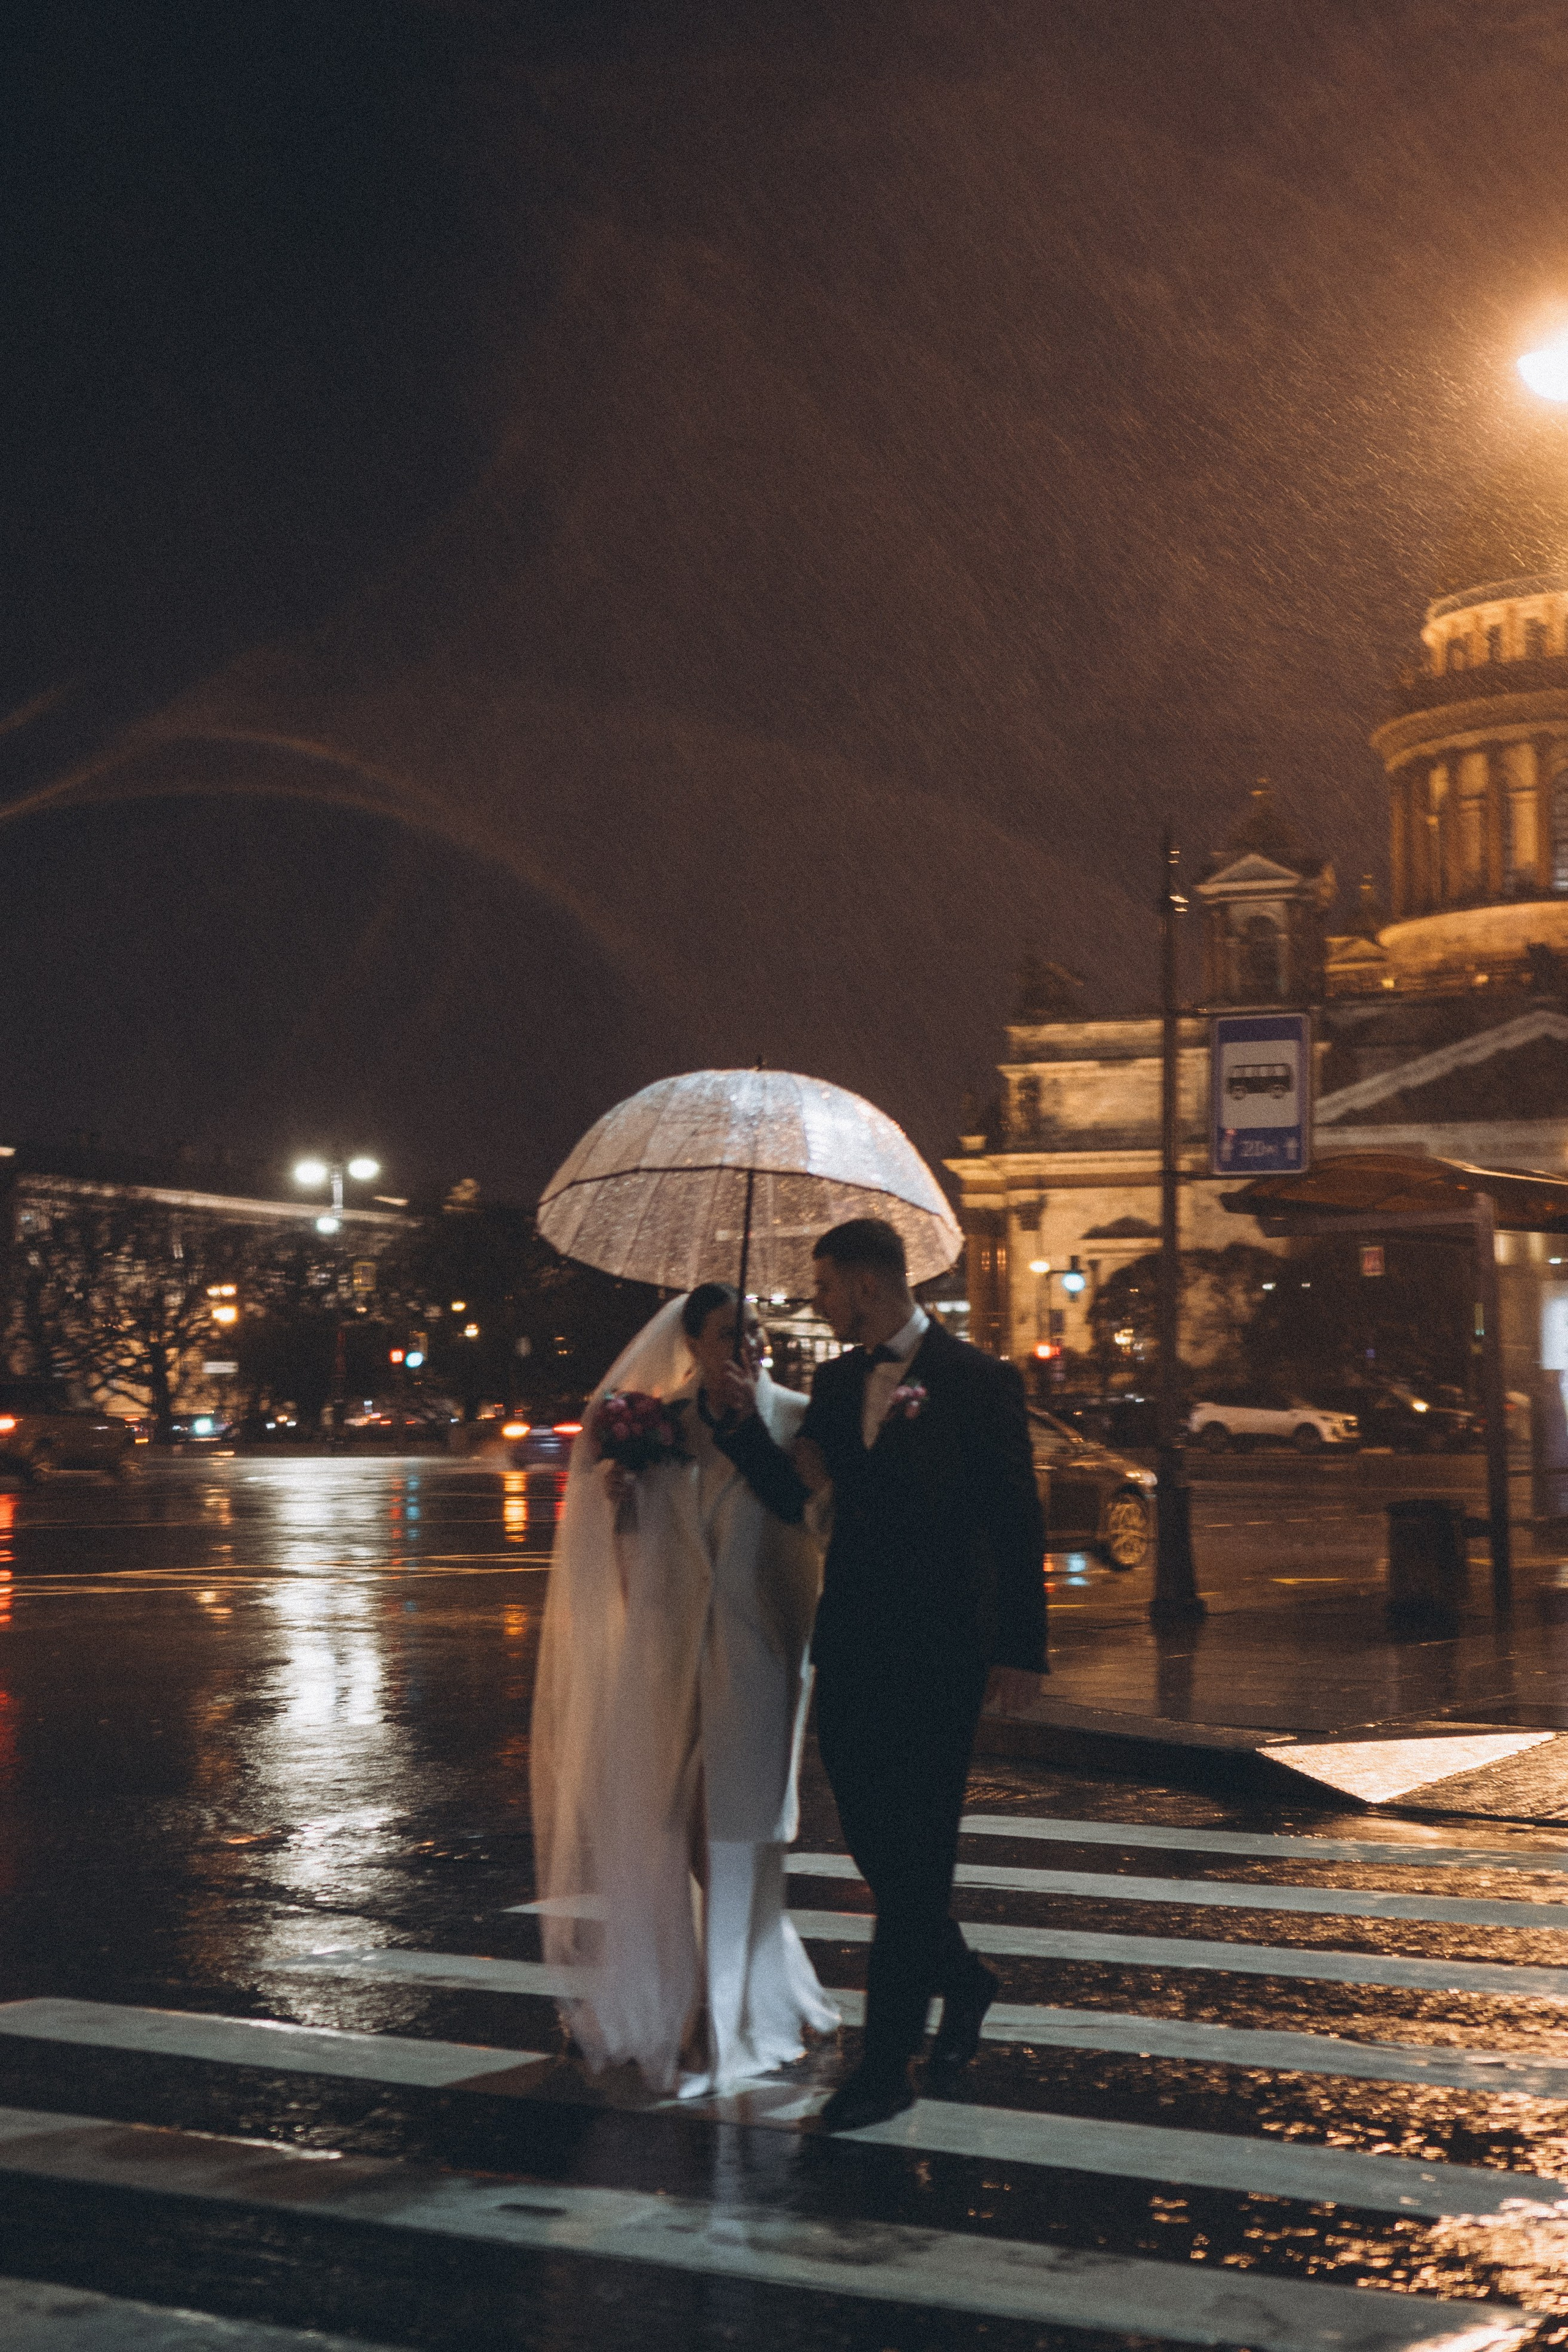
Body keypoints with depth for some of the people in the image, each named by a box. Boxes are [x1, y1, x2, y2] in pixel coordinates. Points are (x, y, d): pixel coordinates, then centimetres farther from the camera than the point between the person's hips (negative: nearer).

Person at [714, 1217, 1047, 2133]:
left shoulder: (979, 1381, -7)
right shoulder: (838, 1381, 11)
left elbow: (1018, 1522, -6)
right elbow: (792, 1493, 13)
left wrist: (1022, 1647, -9)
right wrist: (747, 1422, -2)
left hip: (939, 1652, -6)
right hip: (852, 1646, 6)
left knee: (914, 1853, -2)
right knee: (873, 1841, 12)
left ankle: (888, 2064, 3)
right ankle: (962, 1979, 36)